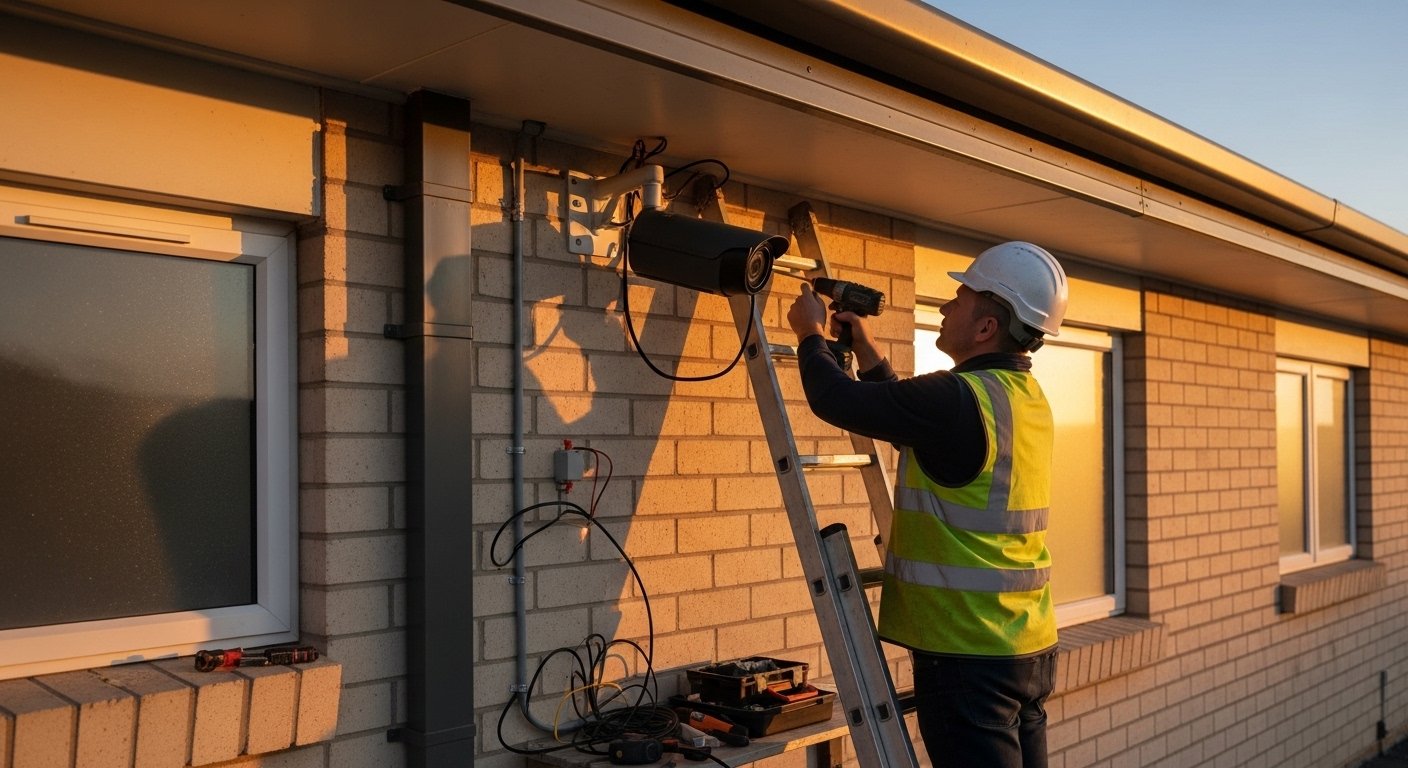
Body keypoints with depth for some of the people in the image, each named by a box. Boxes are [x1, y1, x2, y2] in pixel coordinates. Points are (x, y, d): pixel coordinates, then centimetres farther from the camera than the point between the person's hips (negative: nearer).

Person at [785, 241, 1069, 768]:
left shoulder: (959, 399, -20)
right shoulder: (1027, 398, 9)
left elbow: (836, 399, -14)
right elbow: (912, 420, 21)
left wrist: (810, 333, 5)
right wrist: (866, 351, 22)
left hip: (970, 655, -9)